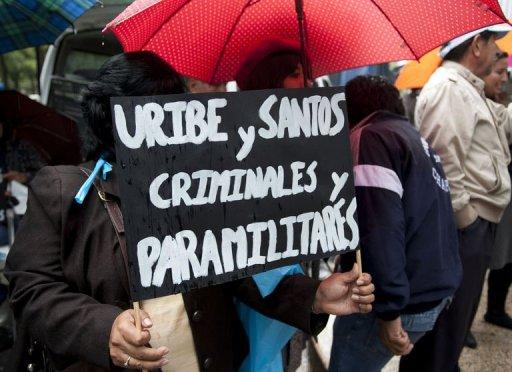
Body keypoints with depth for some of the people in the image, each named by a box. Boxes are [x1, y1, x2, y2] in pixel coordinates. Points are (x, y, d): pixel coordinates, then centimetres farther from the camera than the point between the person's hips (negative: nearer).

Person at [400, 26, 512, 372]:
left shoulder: (467, 88, 20)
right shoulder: (448, 87, -16)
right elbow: (444, 163, -25)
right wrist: (466, 219, -20)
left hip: (475, 222, 11)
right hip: (463, 226, -11)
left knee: (457, 317, 22)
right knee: (447, 321, -1)